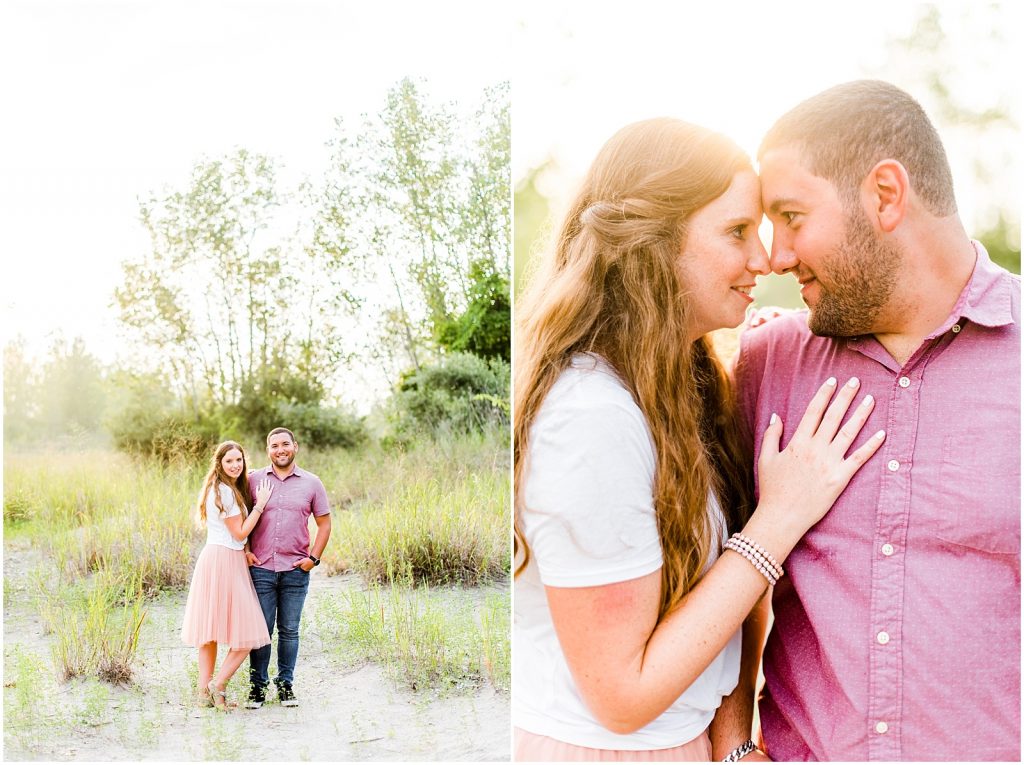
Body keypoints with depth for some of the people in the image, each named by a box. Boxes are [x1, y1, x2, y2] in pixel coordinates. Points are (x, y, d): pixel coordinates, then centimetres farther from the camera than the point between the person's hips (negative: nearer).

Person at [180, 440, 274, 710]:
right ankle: (218, 685, -1)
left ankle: (205, 692, 15)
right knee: (246, 632, -4)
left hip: (212, 559, 10)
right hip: (226, 561, -10)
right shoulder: (225, 492, -14)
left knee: (210, 628, 11)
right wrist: (260, 505, -7)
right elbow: (239, 533, -11)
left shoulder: (224, 489, 17)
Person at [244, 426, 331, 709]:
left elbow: (324, 523, 10)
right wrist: (244, 550, 0)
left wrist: (314, 557, 0)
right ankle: (258, 686, 13)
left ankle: (286, 685, 18)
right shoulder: (253, 480, 4)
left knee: (289, 631, 7)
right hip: (260, 569, 0)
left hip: (296, 570, 1)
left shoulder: (311, 483, 5)